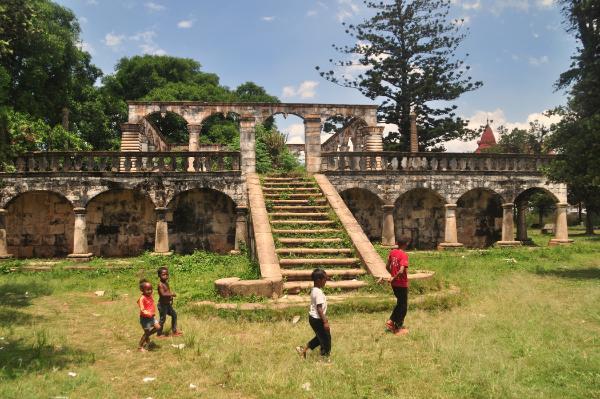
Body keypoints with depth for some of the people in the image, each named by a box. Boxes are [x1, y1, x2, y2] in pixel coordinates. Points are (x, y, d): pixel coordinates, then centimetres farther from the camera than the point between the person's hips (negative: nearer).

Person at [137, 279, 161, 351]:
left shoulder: (150, 296, 3)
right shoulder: (142, 298, -22)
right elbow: (142, 309, -29)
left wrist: (154, 312, 8)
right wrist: (148, 313, -42)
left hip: (151, 317, 8)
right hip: (144, 318, -8)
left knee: (158, 327, 6)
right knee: (147, 332, 1)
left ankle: (147, 337, 27)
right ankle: (140, 347, 17)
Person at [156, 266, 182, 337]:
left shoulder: (166, 283, 7)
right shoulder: (160, 284, -21)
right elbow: (163, 294, -32)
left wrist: (171, 298, 3)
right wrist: (171, 294, -26)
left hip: (168, 304, 9)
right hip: (162, 305, -9)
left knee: (174, 314, 17)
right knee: (162, 319, 2)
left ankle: (174, 330, 28)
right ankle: (159, 333, 19)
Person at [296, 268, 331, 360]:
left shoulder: (314, 290, 7)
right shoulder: (318, 292, -23)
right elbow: (319, 309, -25)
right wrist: (325, 321, -23)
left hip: (313, 318, 10)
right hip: (317, 319, -10)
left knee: (320, 337, 22)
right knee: (325, 338, 5)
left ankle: (304, 349, 26)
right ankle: (325, 357, 17)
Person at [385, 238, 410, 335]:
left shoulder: (392, 252, 2)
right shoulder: (404, 255, -20)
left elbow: (387, 267, 9)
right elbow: (401, 271, -29)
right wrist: (394, 278, -14)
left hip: (394, 284, 7)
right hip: (402, 284, -7)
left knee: (399, 303, 24)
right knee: (403, 306, 8)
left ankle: (391, 321, 20)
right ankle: (398, 328, 14)